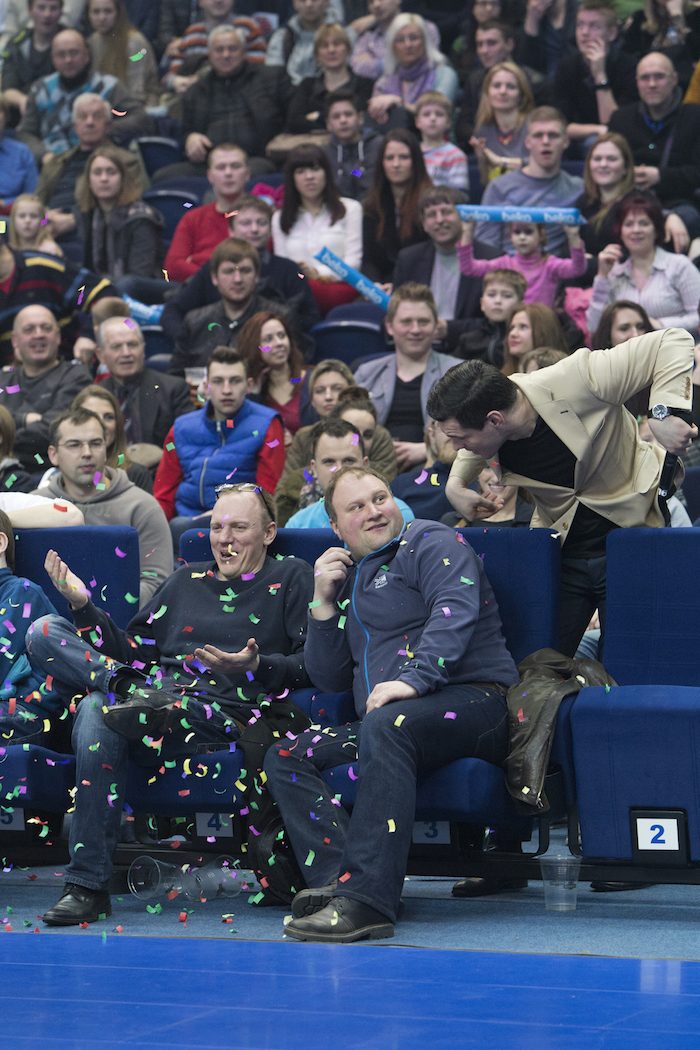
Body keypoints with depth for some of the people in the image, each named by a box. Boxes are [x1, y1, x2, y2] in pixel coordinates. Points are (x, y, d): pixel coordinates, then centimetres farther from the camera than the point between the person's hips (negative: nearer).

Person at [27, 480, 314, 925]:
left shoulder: (291, 578, 12)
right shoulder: (187, 580, 28)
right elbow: (133, 649, 23)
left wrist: (257, 666, -17)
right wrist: (84, 605, 10)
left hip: (220, 712, -6)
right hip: (156, 688, 6)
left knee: (98, 713, -37)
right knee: (44, 632, -10)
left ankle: (88, 885, -38)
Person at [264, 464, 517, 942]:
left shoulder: (429, 542, 4)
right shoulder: (348, 577, 25)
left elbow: (455, 611, -17)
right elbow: (330, 678, 23)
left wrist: (414, 678, -31)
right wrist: (324, 603, 10)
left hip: (473, 701, -8)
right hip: (380, 721, 8)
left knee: (385, 725, -38)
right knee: (285, 757, -10)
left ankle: (366, 897, -51)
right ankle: (336, 880, -33)